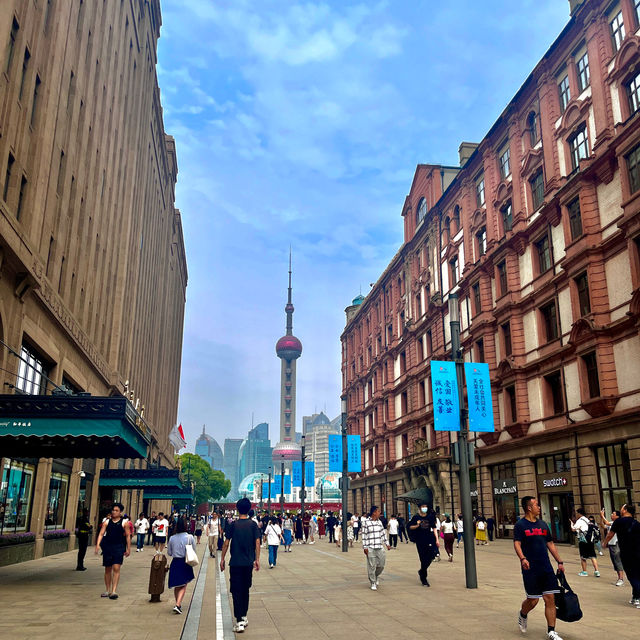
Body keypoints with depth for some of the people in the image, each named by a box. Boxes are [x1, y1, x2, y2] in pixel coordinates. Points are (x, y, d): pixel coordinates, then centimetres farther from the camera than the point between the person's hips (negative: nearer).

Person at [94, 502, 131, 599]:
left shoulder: (124, 523, 0)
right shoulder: (107, 522, 5)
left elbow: (128, 536, 4)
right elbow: (101, 534, 0)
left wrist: (128, 549, 2)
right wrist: (98, 545, -14)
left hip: (119, 547, -3)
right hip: (107, 547, 3)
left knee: (116, 568, -13)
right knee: (107, 569, 11)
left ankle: (114, 591, -12)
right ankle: (108, 590, 24)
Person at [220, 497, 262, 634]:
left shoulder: (233, 525, -6)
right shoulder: (253, 525, -1)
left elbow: (226, 543, -5)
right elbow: (257, 543, -1)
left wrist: (222, 559, 5)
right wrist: (257, 559, 7)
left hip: (235, 563, -3)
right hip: (248, 563, 3)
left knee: (236, 592, 0)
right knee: (245, 590, 18)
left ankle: (239, 622, -7)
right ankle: (244, 617, 27)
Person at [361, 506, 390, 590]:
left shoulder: (379, 522, 10)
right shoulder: (366, 522, -6)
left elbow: (383, 533, 15)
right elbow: (364, 535, -6)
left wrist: (387, 544, 12)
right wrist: (365, 547, -8)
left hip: (379, 547, 5)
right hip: (370, 548, -5)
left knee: (381, 565, 5)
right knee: (372, 566, -1)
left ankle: (376, 575, 34)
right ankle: (373, 583, 13)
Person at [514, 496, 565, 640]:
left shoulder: (543, 524, 13)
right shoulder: (520, 525, -6)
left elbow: (550, 544, 19)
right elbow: (517, 544, -15)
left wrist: (559, 562, 14)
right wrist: (522, 558, -32)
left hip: (546, 568, 5)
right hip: (530, 569, -5)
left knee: (550, 598, 0)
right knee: (533, 600, 0)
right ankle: (523, 615, 32)